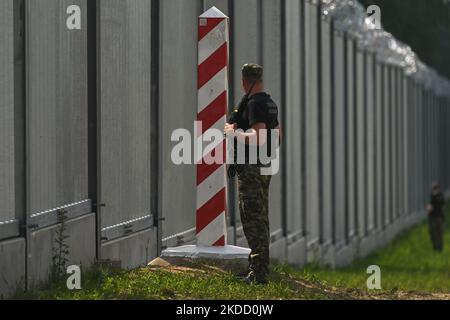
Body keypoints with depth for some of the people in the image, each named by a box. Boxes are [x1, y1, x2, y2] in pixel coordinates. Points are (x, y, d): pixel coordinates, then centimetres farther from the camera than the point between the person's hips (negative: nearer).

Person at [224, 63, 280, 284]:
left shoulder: (254, 104, -17)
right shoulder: (270, 103, 13)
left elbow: (259, 138, -25)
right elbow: (276, 134, 23)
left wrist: (233, 132, -14)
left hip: (251, 169, -10)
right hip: (264, 166, 10)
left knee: (253, 219, -9)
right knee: (261, 218, 15)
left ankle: (259, 273, -12)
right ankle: (261, 269, 21)